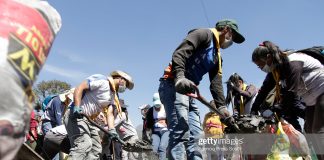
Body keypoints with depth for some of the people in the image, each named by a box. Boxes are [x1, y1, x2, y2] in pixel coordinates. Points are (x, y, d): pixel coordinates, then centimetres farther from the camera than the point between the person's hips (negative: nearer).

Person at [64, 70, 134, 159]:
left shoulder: (113, 95, 16)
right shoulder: (102, 80, -8)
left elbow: (110, 114, 3)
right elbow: (79, 88, -17)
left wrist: (111, 130, -14)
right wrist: (76, 107, -30)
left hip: (88, 119, 10)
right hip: (76, 115, -10)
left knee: (96, 149, 8)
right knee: (84, 145, -25)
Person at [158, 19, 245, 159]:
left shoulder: (217, 57, 25)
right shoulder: (204, 34, -1)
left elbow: (216, 83, 16)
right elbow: (179, 53, -18)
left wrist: (222, 107, 3)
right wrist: (180, 77, -35)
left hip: (188, 91, 10)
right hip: (173, 85, -10)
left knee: (195, 136, 8)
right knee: (180, 132, -19)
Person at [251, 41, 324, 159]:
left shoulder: (292, 62, -27)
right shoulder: (275, 69, 0)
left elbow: (291, 90, -33)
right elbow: (264, 90, -1)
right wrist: (253, 111, -5)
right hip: (312, 98, 9)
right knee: (310, 130, 5)